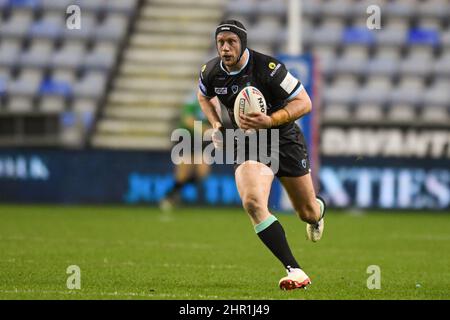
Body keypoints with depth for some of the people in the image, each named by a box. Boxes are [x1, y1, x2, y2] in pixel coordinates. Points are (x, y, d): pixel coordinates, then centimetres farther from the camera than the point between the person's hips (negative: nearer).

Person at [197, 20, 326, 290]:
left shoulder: (268, 68, -24)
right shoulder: (210, 72, -8)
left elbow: (304, 102, -18)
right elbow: (204, 96, 17)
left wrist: (269, 121, -31)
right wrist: (215, 124, -1)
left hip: (283, 138, -2)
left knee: (307, 212, 13)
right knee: (252, 202, -27)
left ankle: (319, 209, 56)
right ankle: (294, 271, -26)